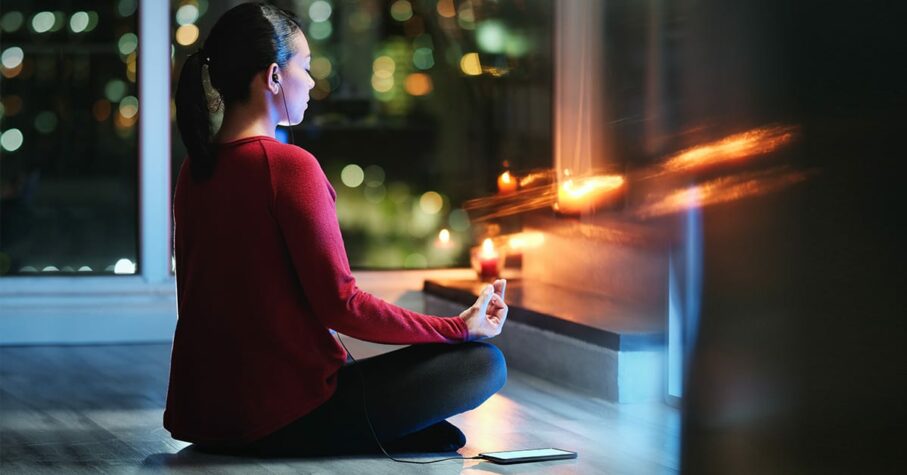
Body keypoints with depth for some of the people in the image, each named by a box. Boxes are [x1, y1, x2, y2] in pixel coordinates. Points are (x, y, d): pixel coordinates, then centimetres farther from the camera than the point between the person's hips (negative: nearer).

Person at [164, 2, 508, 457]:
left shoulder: (195, 169, 8)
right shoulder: (290, 165, -15)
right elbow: (340, 305, -16)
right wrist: (458, 327, -5)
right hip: (282, 415, -8)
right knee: (483, 362, -4)